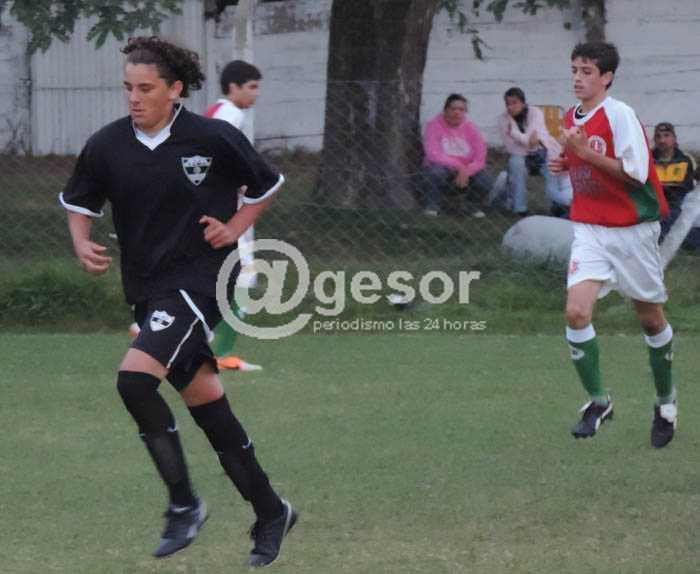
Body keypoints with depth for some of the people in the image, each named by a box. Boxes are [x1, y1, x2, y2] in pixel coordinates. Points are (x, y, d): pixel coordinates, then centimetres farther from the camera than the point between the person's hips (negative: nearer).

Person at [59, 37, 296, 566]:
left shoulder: (214, 139, -9)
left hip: (199, 280, -5)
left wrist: (236, 227, -6)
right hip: (148, 291, 5)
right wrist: (83, 243, -2)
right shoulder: (107, 145, 0)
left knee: (134, 379, -23)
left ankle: (184, 504, -10)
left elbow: (268, 185, 7)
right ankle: (270, 512, 24)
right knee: (208, 408, 10)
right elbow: (78, 200, 16)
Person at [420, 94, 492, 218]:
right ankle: (432, 206, -11)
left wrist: (466, 172, -29)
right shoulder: (434, 125, -10)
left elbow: (480, 159, -9)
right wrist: (459, 166, -29)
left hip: (468, 171, 2)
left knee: (484, 183, -26)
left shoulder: (470, 127, -3)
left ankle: (472, 205, 10)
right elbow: (433, 155, -21)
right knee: (436, 171, -38)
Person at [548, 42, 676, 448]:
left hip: (633, 229, -5)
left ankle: (666, 400, 29)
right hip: (589, 228, 5)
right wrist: (567, 165, 1)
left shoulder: (620, 115, -15)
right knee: (577, 312, -14)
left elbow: (634, 172, -21)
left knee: (651, 318, 9)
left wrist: (586, 153, -24)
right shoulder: (572, 119, 7)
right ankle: (598, 400, -2)